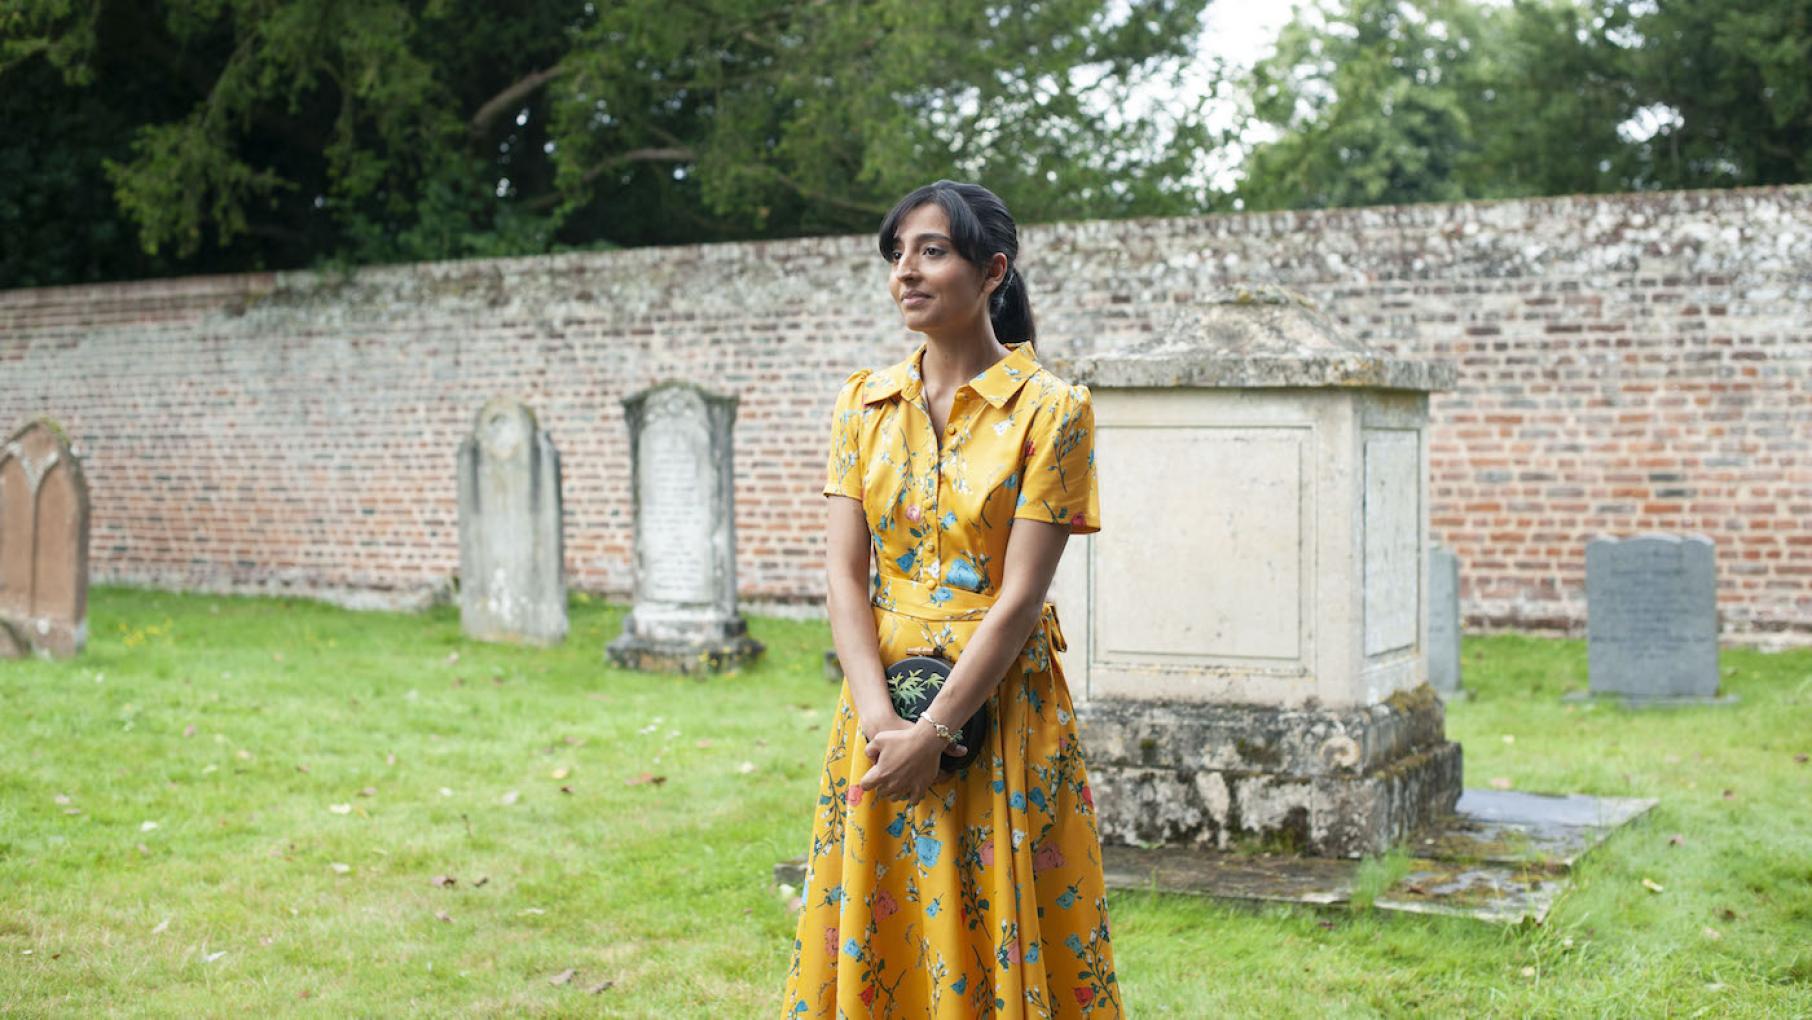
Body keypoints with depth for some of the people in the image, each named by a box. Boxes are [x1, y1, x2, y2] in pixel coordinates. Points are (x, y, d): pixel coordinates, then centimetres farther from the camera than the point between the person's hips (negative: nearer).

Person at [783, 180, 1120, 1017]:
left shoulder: (1050, 409, -8)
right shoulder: (864, 403, 6)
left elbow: (1021, 595, -13)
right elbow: (844, 573, 0)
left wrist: (932, 733, -16)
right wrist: (880, 720, -13)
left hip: (1002, 713, -4)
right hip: (882, 707, 4)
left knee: (1001, 942, 3)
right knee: (871, 943, 10)